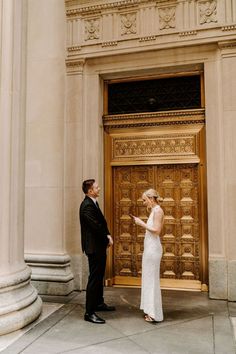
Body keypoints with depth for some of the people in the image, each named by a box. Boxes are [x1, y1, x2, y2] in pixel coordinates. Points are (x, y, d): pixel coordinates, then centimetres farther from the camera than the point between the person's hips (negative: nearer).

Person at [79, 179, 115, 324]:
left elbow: (102, 222, 12)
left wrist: (108, 235, -3)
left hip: (99, 246, 10)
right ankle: (89, 312, 6)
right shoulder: (87, 206, -21)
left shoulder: (93, 203, 11)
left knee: (99, 276, 21)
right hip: (94, 247, -10)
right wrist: (107, 239, -9)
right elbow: (96, 226, -23)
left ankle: (99, 303, 36)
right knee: (94, 278, -3)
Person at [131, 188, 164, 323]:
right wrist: (141, 222, 9)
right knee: (149, 278, 14)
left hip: (153, 248, -10)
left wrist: (142, 223, -14)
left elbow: (156, 230, -20)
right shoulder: (154, 210, 15)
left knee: (152, 279, -2)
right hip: (149, 247, 10)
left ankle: (155, 314, 7)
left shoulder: (158, 210, -13)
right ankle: (150, 310, 25)